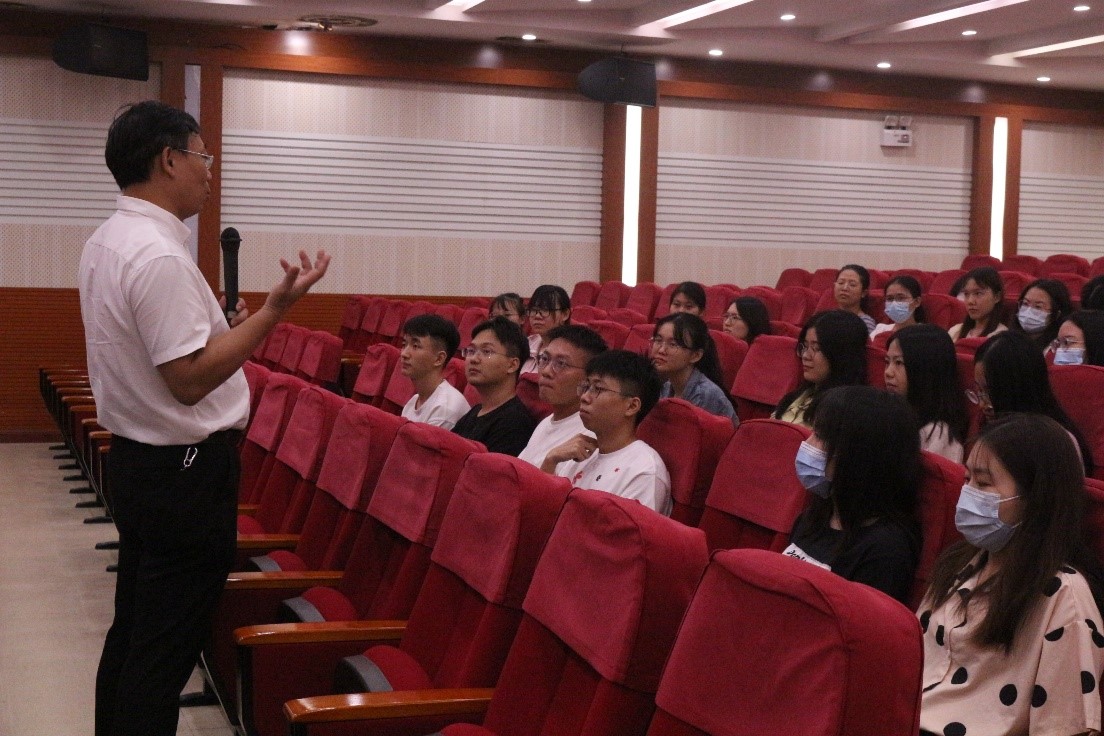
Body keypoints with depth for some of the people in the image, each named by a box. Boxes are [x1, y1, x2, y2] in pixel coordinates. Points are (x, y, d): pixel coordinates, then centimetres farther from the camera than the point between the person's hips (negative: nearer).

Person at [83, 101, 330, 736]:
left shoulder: (108, 242, 9)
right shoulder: (159, 255, -23)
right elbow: (190, 379, -25)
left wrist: (228, 326, 18)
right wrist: (275, 309, -24)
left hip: (135, 462, 10)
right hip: (184, 468, -10)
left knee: (132, 632, 21)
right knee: (166, 652, 0)